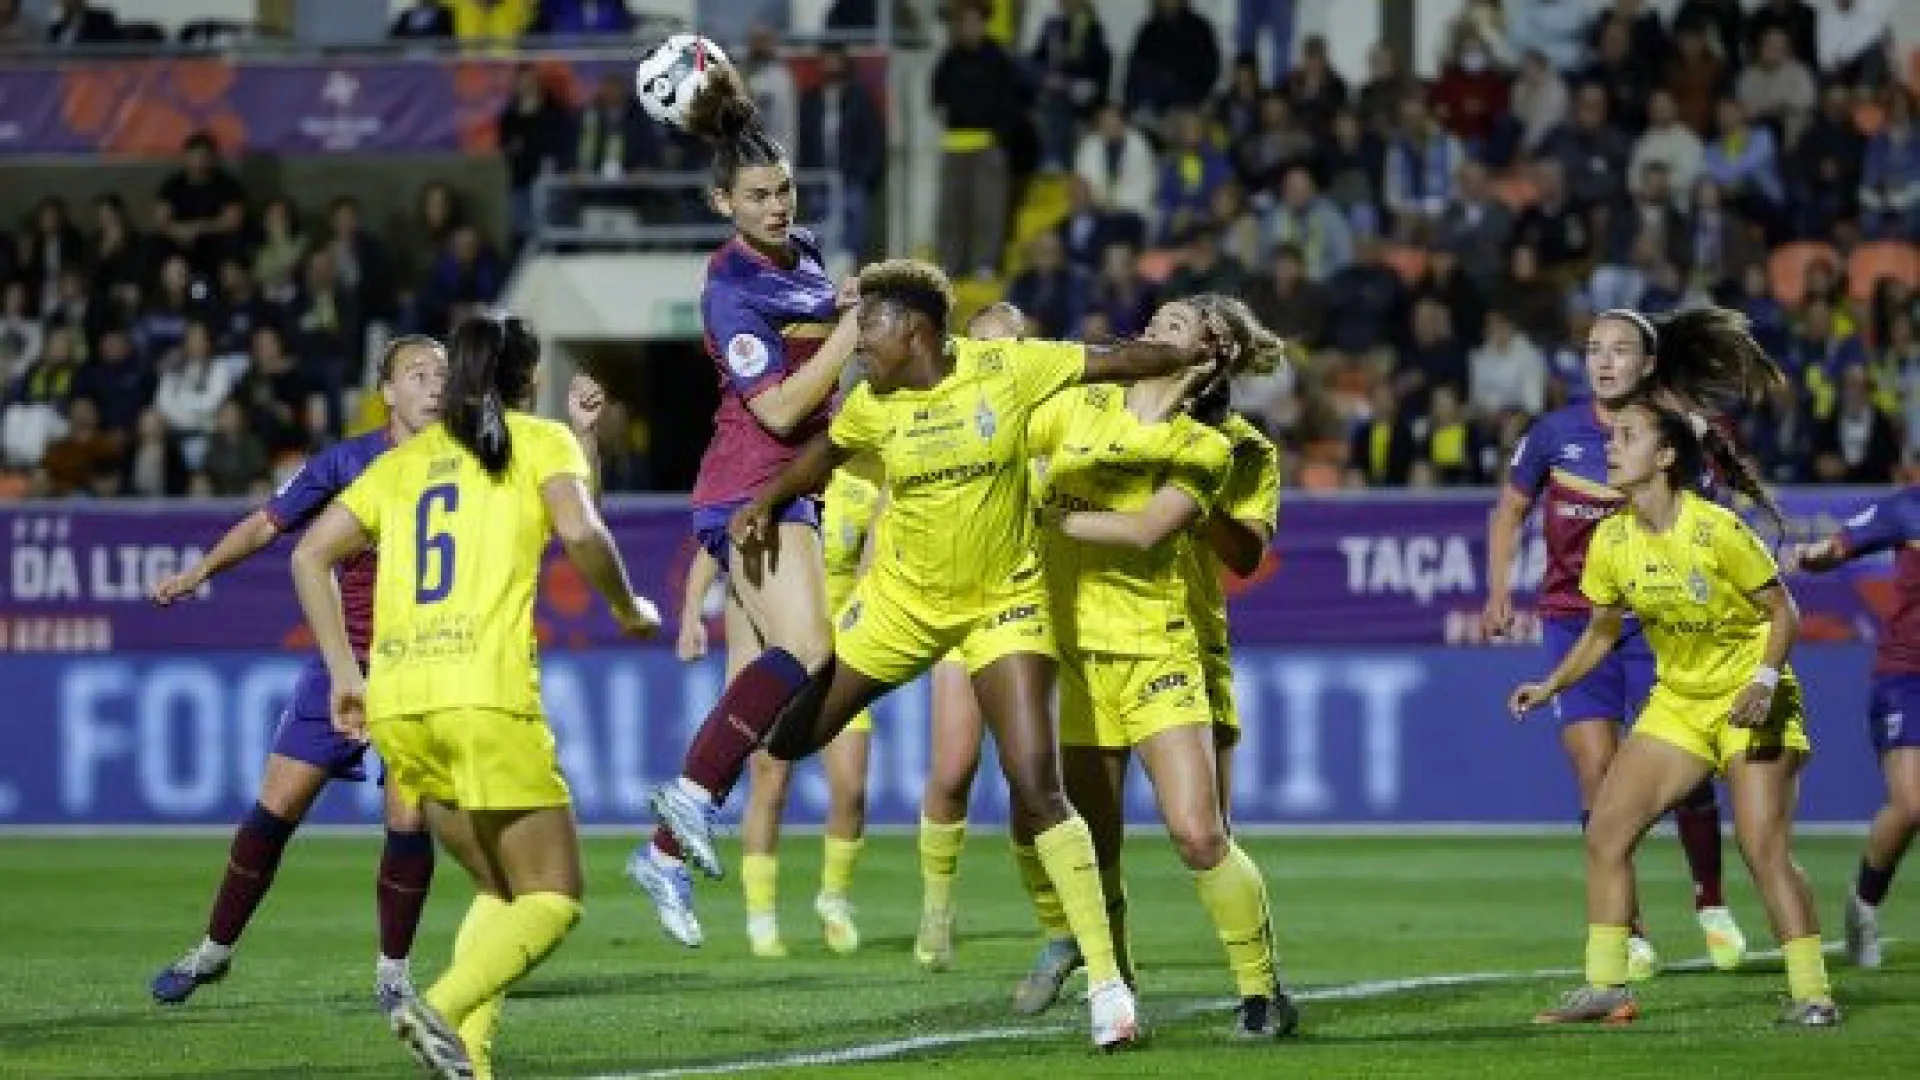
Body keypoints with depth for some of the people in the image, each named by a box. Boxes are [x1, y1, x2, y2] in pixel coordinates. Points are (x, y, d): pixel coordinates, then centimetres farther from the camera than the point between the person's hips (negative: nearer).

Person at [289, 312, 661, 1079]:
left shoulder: (404, 461, 21)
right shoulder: (542, 442, 8)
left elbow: (310, 555, 14)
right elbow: (579, 532, -11)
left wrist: (343, 672, 15)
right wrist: (628, 609, 6)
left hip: (396, 701, 6)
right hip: (486, 696, -6)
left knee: (500, 893, 17)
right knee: (552, 898, 2)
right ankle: (440, 1008, -23)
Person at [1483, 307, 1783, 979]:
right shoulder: (1555, 434, -2)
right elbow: (1510, 510, 13)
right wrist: (1498, 590, 5)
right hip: (1574, 618, 1)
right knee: (1599, 776, -7)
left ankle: (1711, 905, 20)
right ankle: (1627, 933, 2)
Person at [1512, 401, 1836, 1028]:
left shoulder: (1717, 530, -19)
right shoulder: (1611, 541, -2)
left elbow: (1782, 611, -11)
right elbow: (1603, 630, 13)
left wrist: (1765, 682, -25)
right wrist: (1550, 686, 2)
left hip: (1748, 701, -6)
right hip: (1676, 703, 6)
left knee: (1764, 851, -16)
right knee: (1604, 834, -3)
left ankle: (1812, 994, -9)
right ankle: (1605, 989, 4)